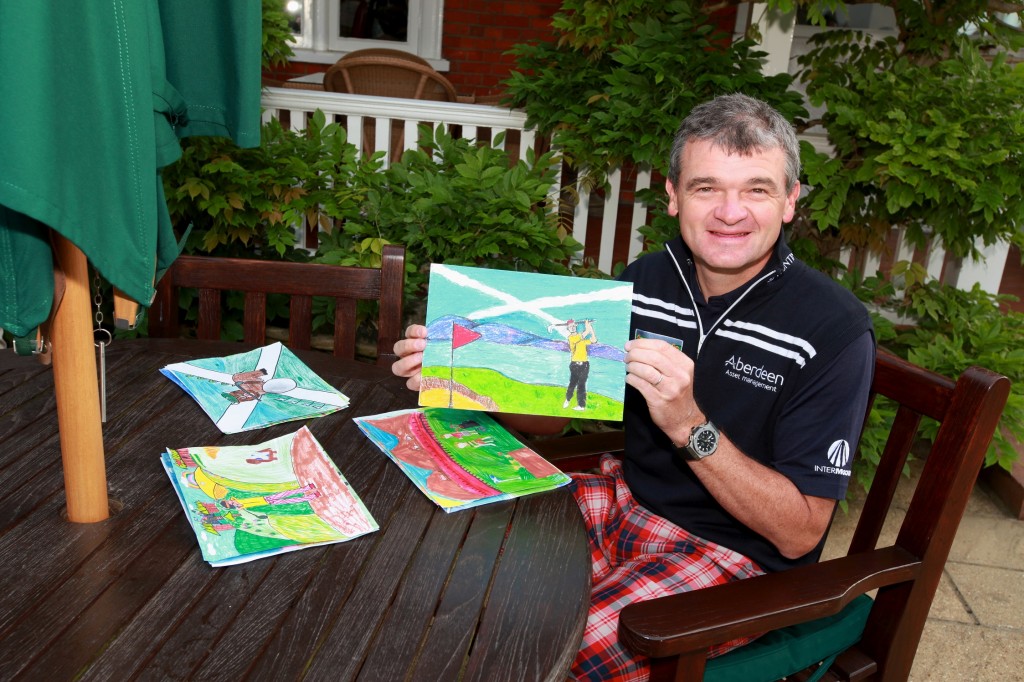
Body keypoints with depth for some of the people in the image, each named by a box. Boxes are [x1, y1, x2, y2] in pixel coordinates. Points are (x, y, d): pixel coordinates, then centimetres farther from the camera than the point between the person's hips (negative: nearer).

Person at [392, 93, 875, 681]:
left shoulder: (834, 329, -19)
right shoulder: (646, 280, -3)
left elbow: (800, 534, -19)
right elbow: (554, 413, 4)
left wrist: (689, 425, -33)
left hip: (739, 553, -5)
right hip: (627, 496, 6)